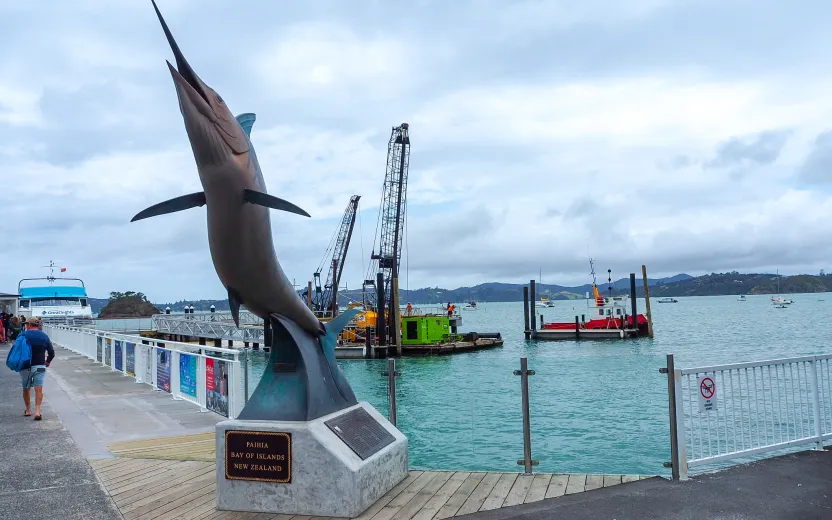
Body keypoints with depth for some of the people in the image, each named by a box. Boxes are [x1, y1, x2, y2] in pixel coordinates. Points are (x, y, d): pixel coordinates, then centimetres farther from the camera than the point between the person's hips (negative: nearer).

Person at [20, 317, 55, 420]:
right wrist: (48, 361, 21)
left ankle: (28, 410, 23)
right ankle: (37, 411, -13)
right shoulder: (44, 336, 2)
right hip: (40, 366, 0)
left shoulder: (23, 335, -4)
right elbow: (51, 352, 3)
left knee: (26, 389, 16)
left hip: (25, 366, 0)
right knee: (39, 389, -2)